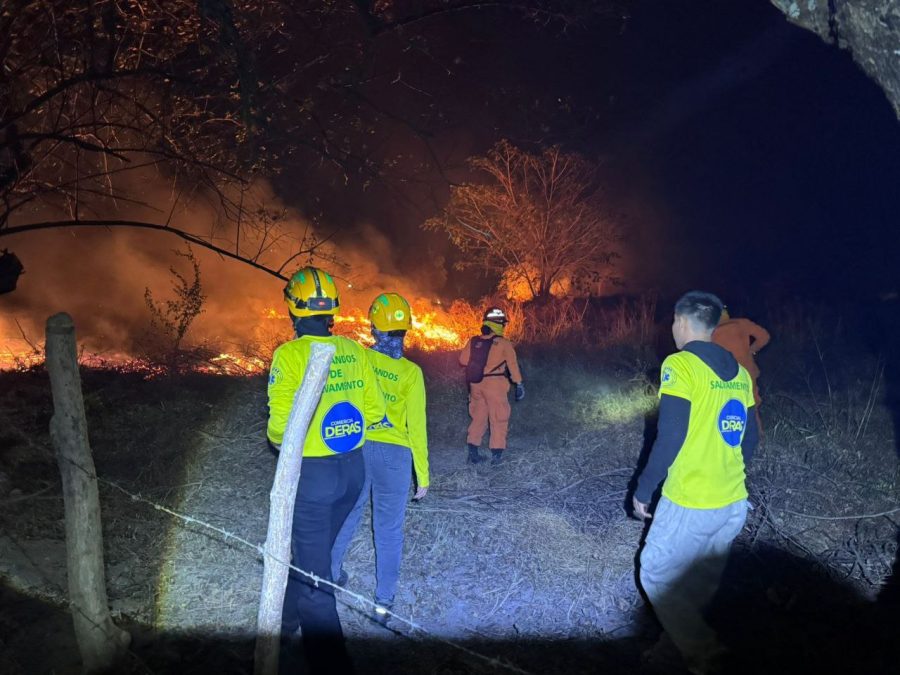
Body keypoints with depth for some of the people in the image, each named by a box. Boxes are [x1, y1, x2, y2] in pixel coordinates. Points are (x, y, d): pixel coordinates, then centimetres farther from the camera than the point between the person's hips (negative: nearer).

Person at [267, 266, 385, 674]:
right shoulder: (354, 351, -2)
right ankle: (287, 622, 49)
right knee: (311, 552, 28)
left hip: (310, 473, -6)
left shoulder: (290, 354, -17)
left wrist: (277, 440, 4)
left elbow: (280, 424, -18)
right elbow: (375, 411, 3)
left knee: (312, 575, 6)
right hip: (352, 468, 7)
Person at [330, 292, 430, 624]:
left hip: (356, 450, 2)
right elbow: (417, 426, -8)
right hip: (394, 454, -2)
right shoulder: (410, 372, -10)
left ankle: (329, 573, 43)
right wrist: (422, 476, 0)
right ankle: (383, 603, 20)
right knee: (389, 530, 12)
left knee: (347, 515, 24)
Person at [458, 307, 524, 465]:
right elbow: (513, 364, -8)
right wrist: (519, 384, -2)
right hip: (495, 383, -4)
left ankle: (473, 452, 16)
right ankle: (496, 454, 5)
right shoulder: (503, 343, -9)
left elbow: (463, 360, 4)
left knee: (478, 417, 16)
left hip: (476, 384, 5)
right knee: (499, 419, 6)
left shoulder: (474, 341, 2)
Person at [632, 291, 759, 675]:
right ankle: (693, 640, 34)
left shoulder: (680, 365, -15)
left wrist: (643, 490, -8)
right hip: (735, 503, 7)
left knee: (657, 575, 9)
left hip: (690, 503, -7)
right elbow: (750, 438, 12)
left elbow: (670, 438, -19)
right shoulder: (738, 371, 7)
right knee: (702, 582, 21)